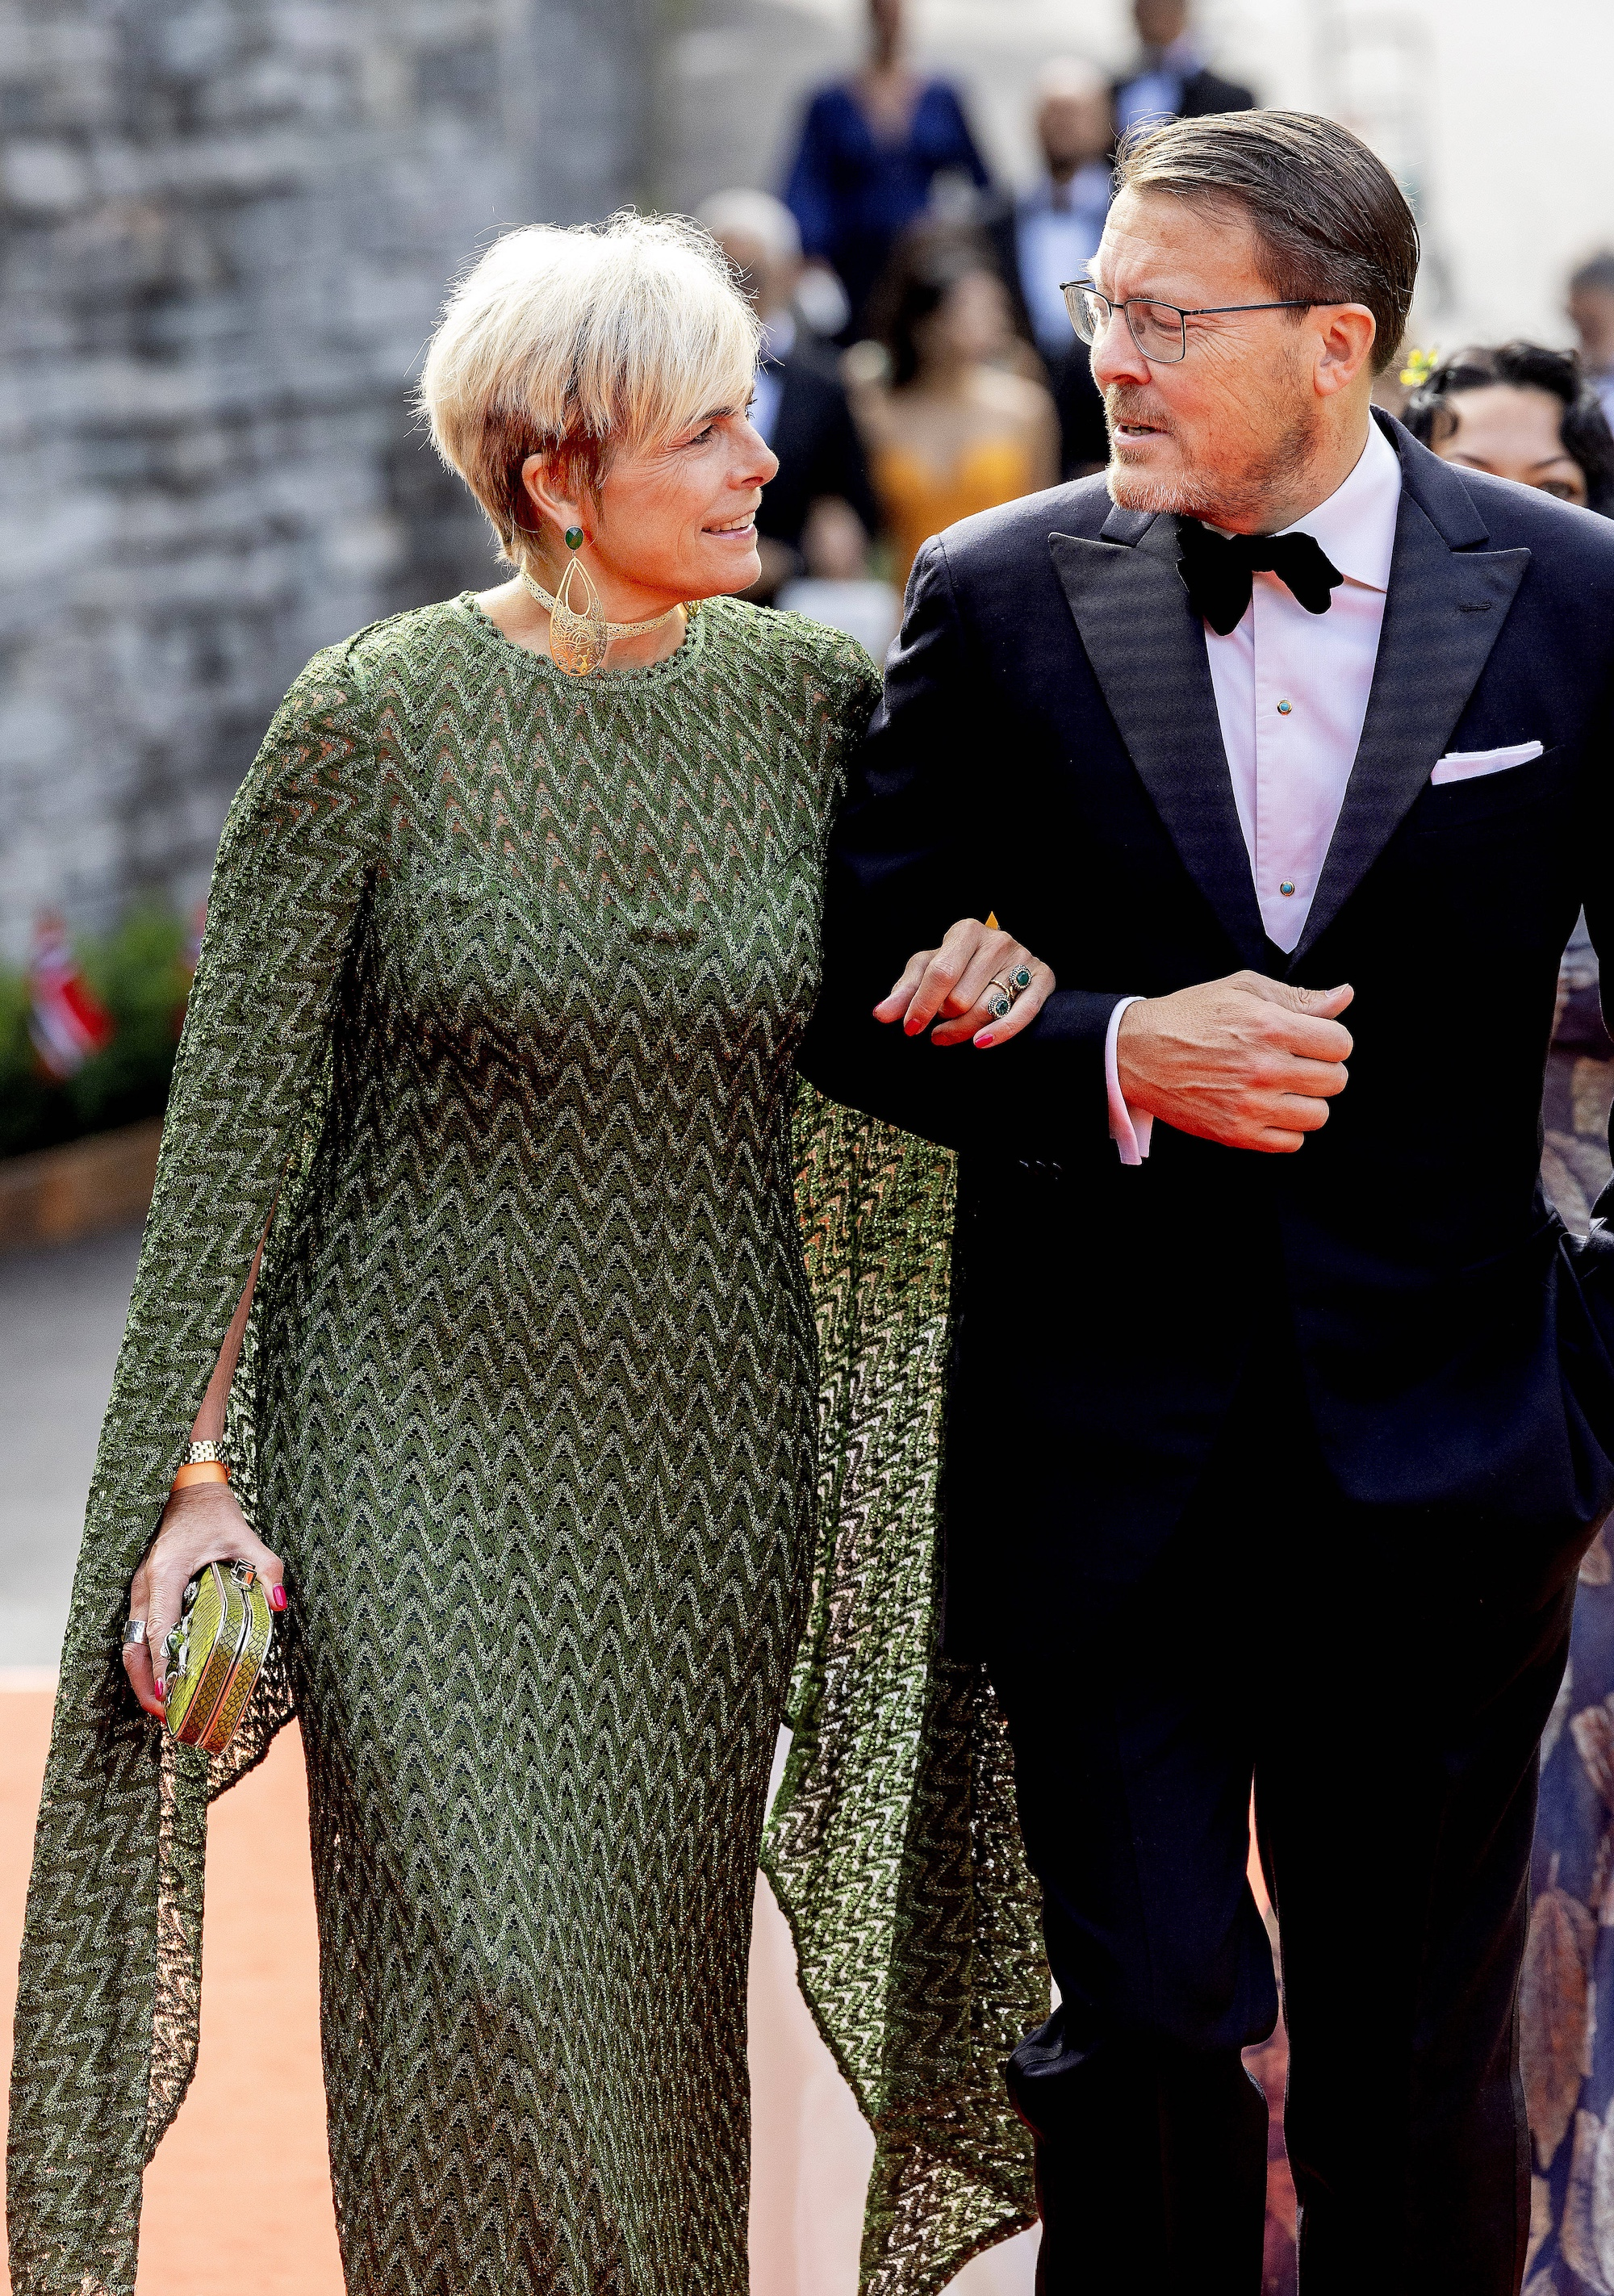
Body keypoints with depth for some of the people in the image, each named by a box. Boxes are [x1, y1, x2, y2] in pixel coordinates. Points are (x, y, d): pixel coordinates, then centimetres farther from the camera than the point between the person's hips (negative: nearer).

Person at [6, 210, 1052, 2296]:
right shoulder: (368, 721, -8)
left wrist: (1018, 955, -11)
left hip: (705, 1450, 3)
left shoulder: (812, 699, 1)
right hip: (422, 1431, -3)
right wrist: (195, 1475, -9)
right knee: (479, 1980, -9)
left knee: (652, 1970, 8)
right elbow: (235, 1126, -5)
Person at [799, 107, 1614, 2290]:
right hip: (1109, 1460, 0)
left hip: (1439, 1447, 0)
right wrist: (1113, 1053, -16)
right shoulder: (1000, 600, -2)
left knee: (1421, 2079, 10)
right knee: (1144, 2039, 2)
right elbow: (858, 1000, 1)